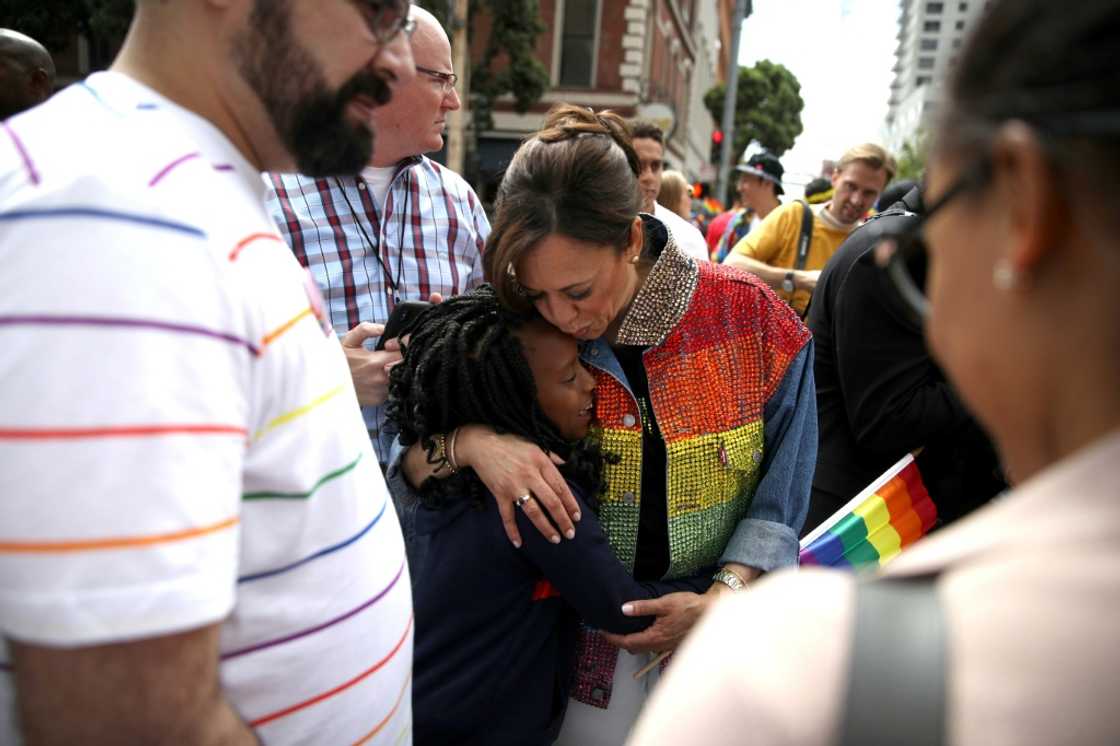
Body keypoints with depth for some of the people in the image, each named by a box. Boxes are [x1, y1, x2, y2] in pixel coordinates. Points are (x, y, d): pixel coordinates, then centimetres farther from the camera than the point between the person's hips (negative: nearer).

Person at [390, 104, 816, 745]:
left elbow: (780, 501, -6)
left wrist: (724, 598, -19)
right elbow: (405, 457, -8)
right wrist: (469, 441, -28)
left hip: (723, 632, 0)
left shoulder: (752, 321, -14)